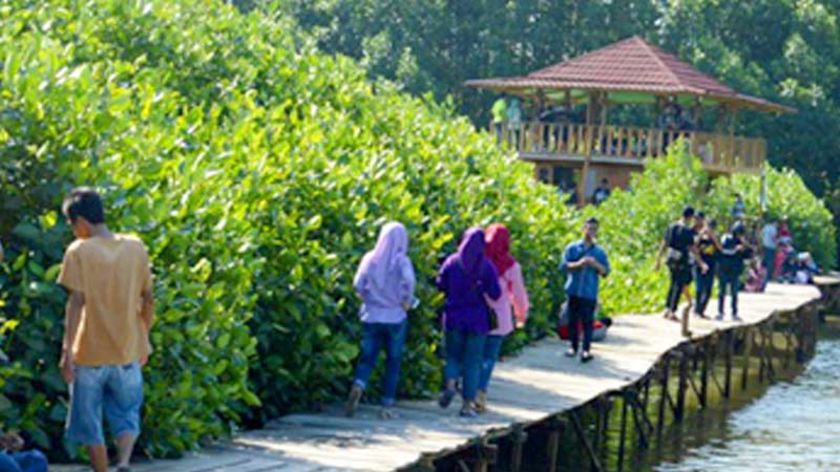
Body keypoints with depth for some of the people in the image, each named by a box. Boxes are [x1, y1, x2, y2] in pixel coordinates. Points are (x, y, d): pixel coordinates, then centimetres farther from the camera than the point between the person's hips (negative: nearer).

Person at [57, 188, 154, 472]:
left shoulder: (79, 251, -8)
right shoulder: (136, 248, 4)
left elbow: (76, 302, -15)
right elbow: (147, 300, 8)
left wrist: (67, 350, -16)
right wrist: (145, 340, 19)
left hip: (89, 353, -3)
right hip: (127, 352, 3)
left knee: (90, 423, 10)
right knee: (126, 416, 14)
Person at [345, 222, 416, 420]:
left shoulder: (370, 258, 2)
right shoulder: (401, 260, -5)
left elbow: (358, 284, -6)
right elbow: (409, 280, -23)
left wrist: (368, 299, 9)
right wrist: (406, 302, -8)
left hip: (371, 316, 2)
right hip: (395, 318, -2)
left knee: (367, 358, 7)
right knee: (393, 361, 9)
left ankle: (358, 387, -23)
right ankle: (387, 406, 8)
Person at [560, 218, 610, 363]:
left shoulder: (600, 252, 7)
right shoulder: (572, 248, 5)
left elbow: (606, 272, 4)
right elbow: (564, 266, -3)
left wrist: (596, 265, -15)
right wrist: (578, 264, -19)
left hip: (590, 293, 0)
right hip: (574, 291, 0)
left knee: (587, 321, -5)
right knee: (573, 319, 6)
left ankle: (586, 350, -4)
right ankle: (573, 347, 19)